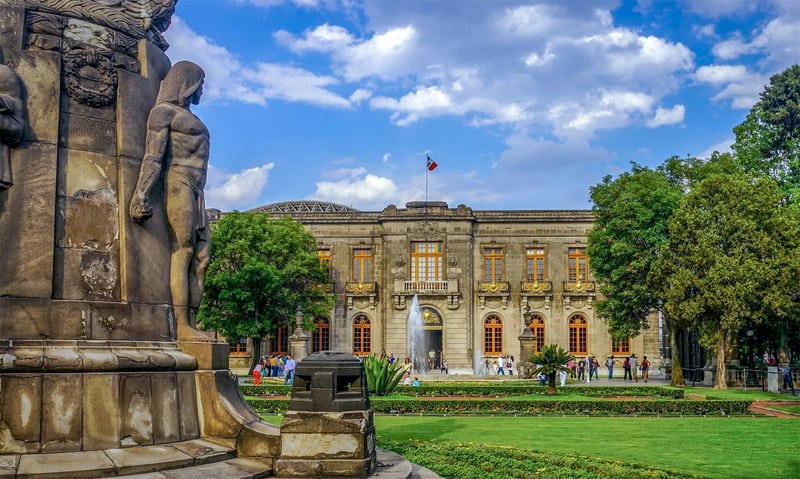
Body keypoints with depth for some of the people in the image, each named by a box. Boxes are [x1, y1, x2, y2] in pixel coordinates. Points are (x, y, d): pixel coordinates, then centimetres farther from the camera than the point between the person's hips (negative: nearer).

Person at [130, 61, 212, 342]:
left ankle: (191, 324, -3)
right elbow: (153, 157, -10)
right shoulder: (164, 110, 2)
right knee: (182, 251, -14)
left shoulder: (189, 118, 28)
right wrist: (140, 194, -20)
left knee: (200, 257, 0)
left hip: (196, 192, 9)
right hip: (179, 184, -9)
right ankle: (181, 326, -18)